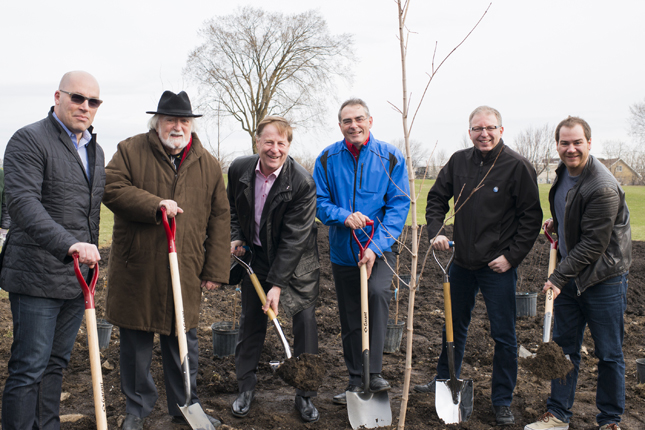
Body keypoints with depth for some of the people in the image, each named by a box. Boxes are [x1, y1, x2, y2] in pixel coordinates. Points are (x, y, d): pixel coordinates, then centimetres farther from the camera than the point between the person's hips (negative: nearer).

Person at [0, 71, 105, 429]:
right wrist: (68, 244, -36)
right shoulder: (29, 140, -10)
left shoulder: (95, 150, 16)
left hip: (78, 277, 7)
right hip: (38, 276, -7)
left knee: (56, 363, 15)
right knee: (29, 367, -2)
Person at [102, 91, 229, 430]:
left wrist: (215, 269, 1)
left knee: (183, 341, 9)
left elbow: (220, 217, 6)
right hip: (137, 268, -1)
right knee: (136, 342, 9)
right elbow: (111, 189, -9)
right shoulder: (130, 151, 2)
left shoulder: (208, 164, 7)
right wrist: (154, 204, -22)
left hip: (185, 271, 2)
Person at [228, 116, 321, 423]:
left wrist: (277, 284, -24)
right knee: (250, 322, 9)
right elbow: (232, 206, 13)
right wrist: (235, 237, -2)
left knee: (305, 322, -2)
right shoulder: (239, 169, -10)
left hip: (296, 262, -3)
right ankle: (245, 388, 26)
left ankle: (305, 394, 15)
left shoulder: (303, 183, -24)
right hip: (255, 256, 4)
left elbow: (294, 239, -23)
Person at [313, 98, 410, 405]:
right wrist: (344, 217, -22)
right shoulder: (327, 159, -1)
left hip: (379, 248, -2)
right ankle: (357, 381, 25)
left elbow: (399, 205, -9)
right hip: (343, 250, 3)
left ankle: (373, 372, -18)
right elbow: (320, 202, 1)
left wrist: (376, 247, -19)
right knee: (349, 319, 9)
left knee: (378, 292, -29)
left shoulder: (390, 157, -6)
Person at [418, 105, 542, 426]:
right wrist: (436, 231, -2)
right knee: (453, 325, 20)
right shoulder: (458, 162, 2)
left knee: (503, 335, 4)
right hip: (462, 261, 5)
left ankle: (502, 402, 19)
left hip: (498, 266, -5)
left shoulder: (517, 166, -11)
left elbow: (531, 216, -9)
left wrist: (512, 256, -13)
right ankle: (445, 381, 39)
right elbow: (436, 198, 13)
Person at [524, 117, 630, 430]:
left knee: (608, 354, 5)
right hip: (569, 275, 8)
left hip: (603, 278, -7)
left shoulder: (603, 187, -22)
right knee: (563, 346, 12)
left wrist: (558, 277, -22)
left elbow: (593, 243, -22)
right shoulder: (564, 172, 5)